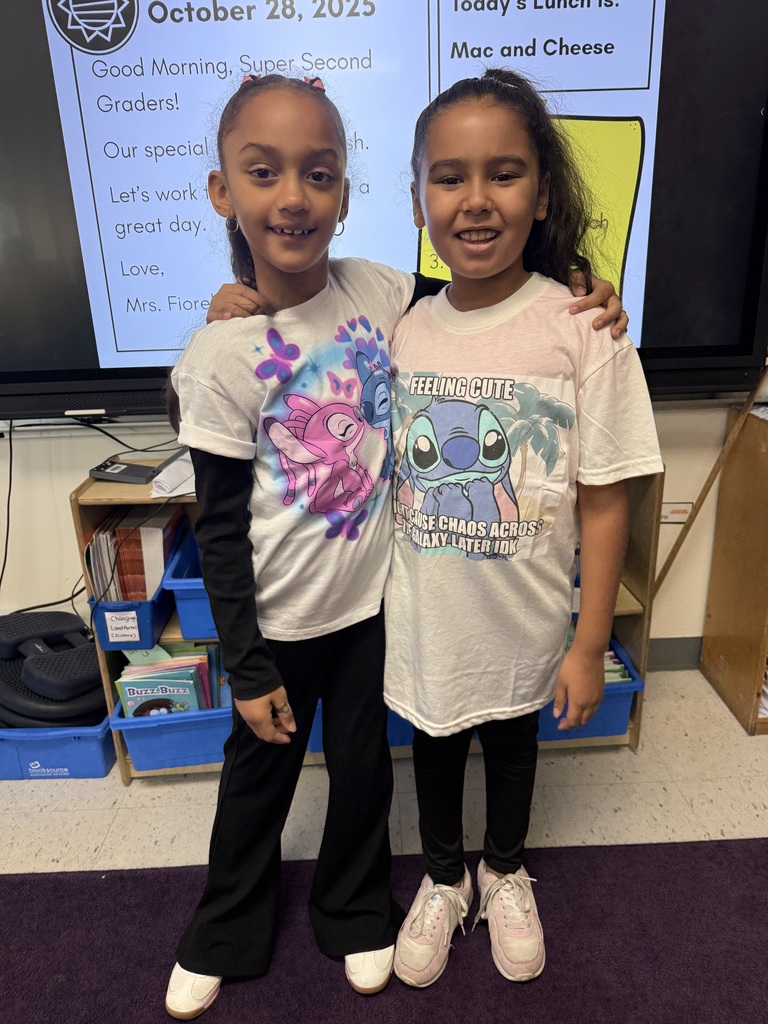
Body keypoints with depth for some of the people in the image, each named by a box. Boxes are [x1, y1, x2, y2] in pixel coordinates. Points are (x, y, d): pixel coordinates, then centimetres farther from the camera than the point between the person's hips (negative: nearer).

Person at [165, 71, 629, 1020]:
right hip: (276, 618, -2)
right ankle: (224, 932, 50)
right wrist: (248, 670, -7)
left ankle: (354, 912, 51)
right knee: (258, 772, 20)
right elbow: (220, 531, -12)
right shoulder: (218, 357, -17)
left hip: (371, 596, 2)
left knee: (362, 765, 21)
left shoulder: (382, 292, -10)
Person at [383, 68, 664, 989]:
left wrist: (590, 645, -9)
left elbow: (604, 501, -12)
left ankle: (505, 874, 54)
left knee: (511, 739, 22)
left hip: (525, 615, -2)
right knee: (433, 741, 22)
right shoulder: (401, 328, -7)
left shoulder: (583, 328, -16)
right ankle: (443, 880, 52)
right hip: (424, 613, 3)